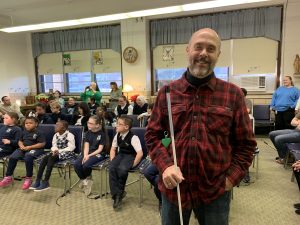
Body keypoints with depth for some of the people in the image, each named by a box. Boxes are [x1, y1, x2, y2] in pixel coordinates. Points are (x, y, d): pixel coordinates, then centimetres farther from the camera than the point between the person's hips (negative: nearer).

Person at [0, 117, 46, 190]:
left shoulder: (39, 133, -5)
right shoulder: (24, 132, 16)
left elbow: (42, 144, -13)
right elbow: (20, 141, 24)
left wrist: (30, 147, -17)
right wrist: (21, 146, -1)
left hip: (34, 149, -6)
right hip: (23, 149, 7)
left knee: (27, 158, -36)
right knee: (12, 157, -16)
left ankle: (28, 178, -20)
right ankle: (8, 177, 0)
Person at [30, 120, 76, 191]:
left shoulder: (69, 135, -12)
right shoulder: (56, 135, 11)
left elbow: (71, 148, -17)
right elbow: (54, 145, 11)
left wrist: (59, 151, -21)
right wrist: (55, 150, -12)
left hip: (67, 153, -7)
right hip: (57, 152, 7)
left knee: (51, 158, -29)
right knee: (44, 158, -19)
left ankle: (45, 182, -26)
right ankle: (38, 180, -17)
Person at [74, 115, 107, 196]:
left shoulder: (102, 134, -6)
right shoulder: (88, 133, 10)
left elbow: (100, 149, -9)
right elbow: (86, 146, 3)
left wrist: (89, 155, -17)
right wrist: (85, 155, -15)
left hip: (98, 154, -5)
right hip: (88, 153, 5)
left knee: (86, 165, -31)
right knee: (76, 164, -21)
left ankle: (87, 179, 2)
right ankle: (84, 180, 1)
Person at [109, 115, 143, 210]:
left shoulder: (133, 137, -19)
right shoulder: (117, 135, 3)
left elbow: (140, 153, -23)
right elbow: (113, 149, 14)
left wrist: (132, 164, -18)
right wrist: (112, 161, 0)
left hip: (130, 156, -6)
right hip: (120, 154, 6)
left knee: (122, 169, -33)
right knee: (112, 168, -23)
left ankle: (120, 192, -7)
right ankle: (116, 194, -15)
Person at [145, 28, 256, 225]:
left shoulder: (233, 94, -3)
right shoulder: (167, 92, -1)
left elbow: (246, 144, 2)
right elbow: (153, 135, 2)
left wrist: (232, 177, -8)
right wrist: (165, 165, -12)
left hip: (216, 190, 0)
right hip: (173, 187, 1)